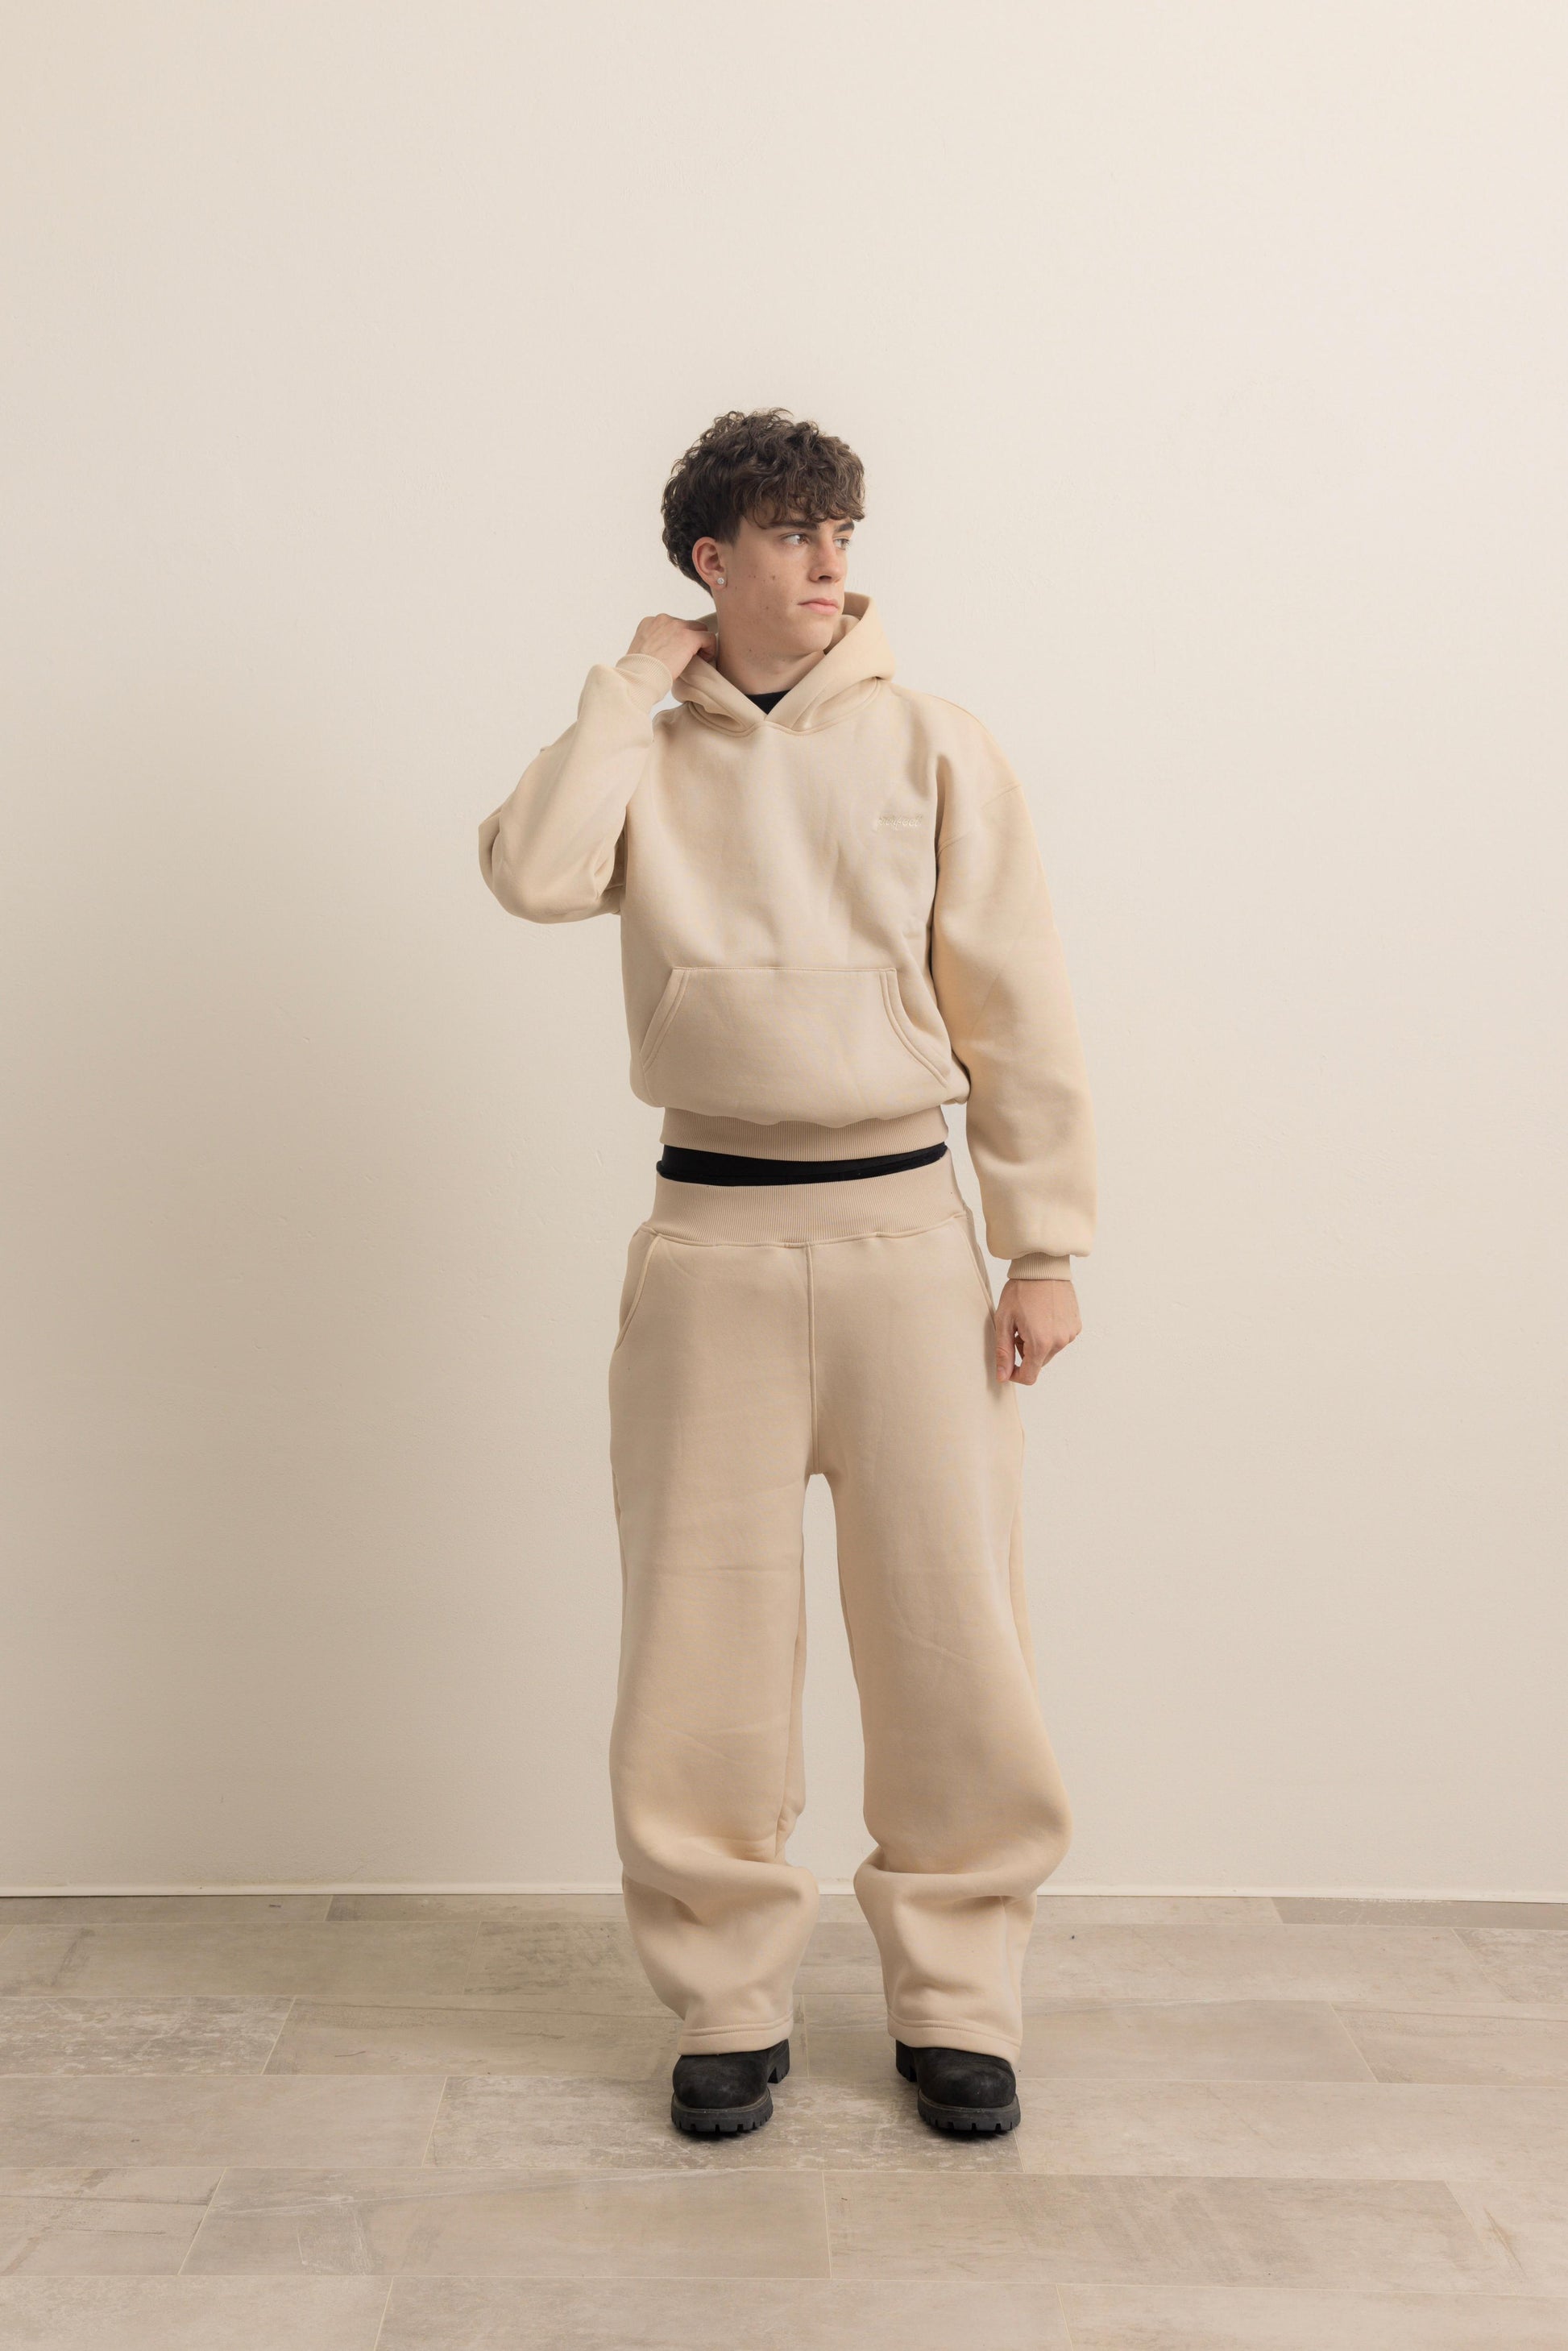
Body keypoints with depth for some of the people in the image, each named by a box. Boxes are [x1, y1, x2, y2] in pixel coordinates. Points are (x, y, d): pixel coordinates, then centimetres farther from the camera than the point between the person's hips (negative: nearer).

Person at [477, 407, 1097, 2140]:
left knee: (952, 1630, 2)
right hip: (713, 1235, 1)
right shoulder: (646, 755, 7)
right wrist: (636, 684, -4)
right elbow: (533, 874, -14)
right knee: (701, 1638, 4)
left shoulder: (933, 747, 4)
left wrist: (1044, 1247, -1)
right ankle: (729, 2002, 21)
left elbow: (1016, 1007, 3)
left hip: (906, 1230, 0)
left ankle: (955, 1998, 20)